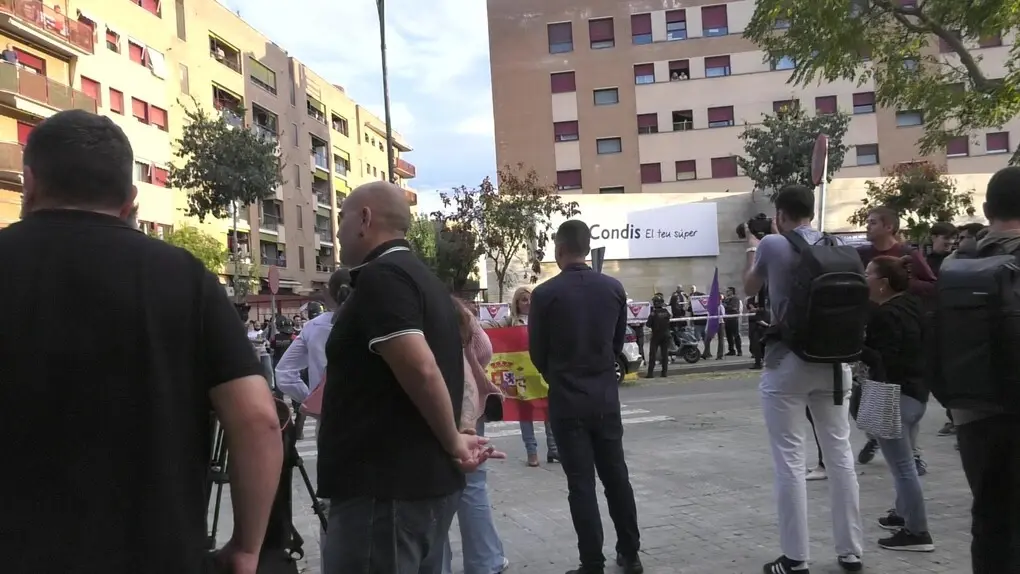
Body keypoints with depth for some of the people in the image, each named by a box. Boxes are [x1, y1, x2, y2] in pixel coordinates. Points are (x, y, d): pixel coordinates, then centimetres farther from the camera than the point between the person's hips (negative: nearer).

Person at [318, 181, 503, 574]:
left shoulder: (381, 277, -15)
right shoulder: (422, 277, 17)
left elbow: (420, 369, -25)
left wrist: (453, 442, -13)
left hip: (384, 487, -10)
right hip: (426, 479, 10)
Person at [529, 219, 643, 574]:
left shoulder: (545, 293, -12)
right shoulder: (614, 288, -2)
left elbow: (537, 352, -3)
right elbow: (618, 343, 8)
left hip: (567, 401, -4)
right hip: (606, 397, 4)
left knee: (581, 484, 3)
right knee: (616, 477, 15)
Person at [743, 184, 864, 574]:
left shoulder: (773, 245, -7)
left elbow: (749, 289, 11)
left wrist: (753, 251, 27)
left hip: (788, 362, -4)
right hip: (833, 361, 5)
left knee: (790, 461, 0)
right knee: (840, 455, 11)